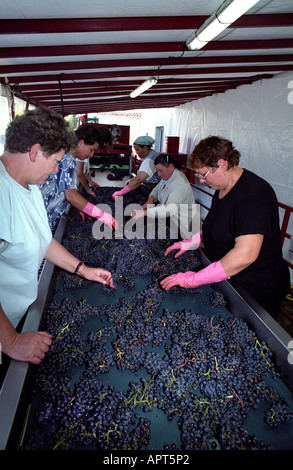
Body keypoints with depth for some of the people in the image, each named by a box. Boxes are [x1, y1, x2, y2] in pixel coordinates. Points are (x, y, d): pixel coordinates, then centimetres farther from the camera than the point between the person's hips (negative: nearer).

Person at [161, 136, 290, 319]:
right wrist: (190, 242, 4)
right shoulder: (223, 188, 2)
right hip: (227, 280, 8)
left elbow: (246, 254, -38)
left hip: (258, 292, -8)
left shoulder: (253, 194, -29)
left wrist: (194, 279, -36)